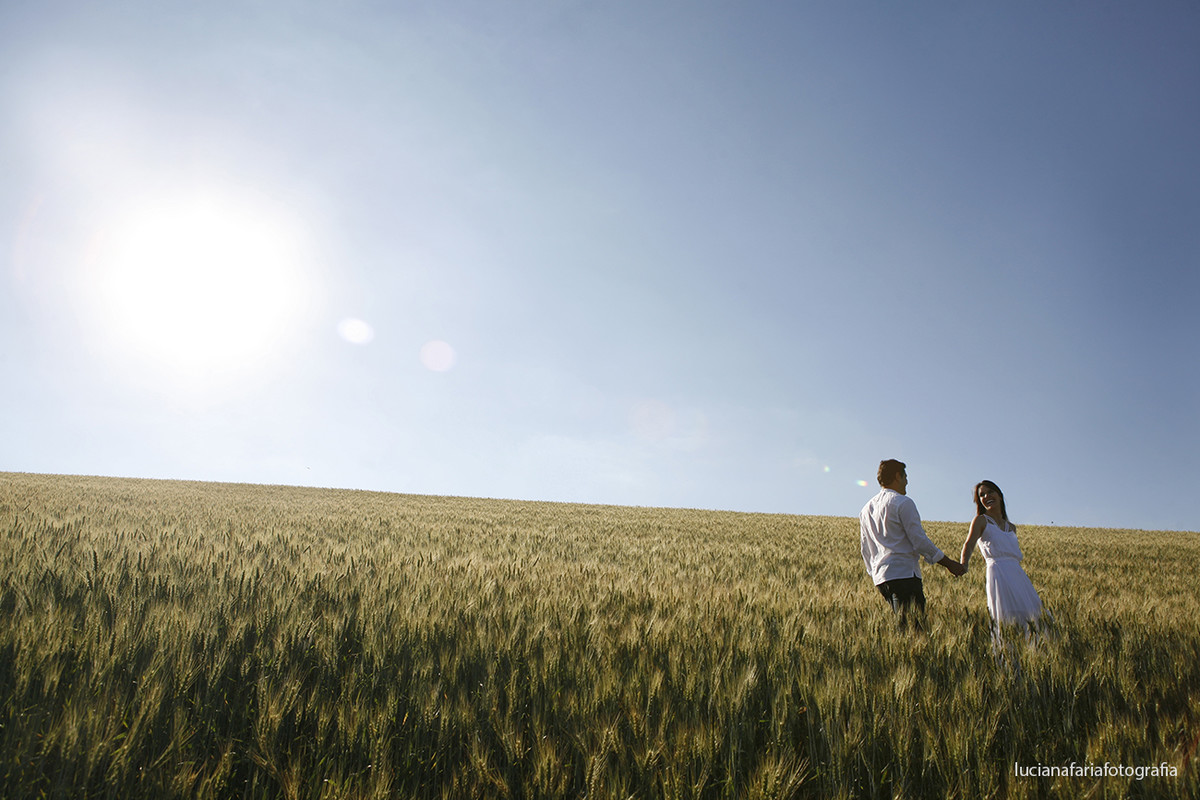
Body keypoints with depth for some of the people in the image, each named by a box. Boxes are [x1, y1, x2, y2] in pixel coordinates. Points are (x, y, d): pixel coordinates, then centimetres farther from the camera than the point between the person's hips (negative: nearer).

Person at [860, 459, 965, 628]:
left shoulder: (867, 508, 19)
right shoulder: (903, 503, -5)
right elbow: (920, 541, -8)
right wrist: (949, 563, 0)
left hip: (880, 577, 8)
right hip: (904, 573, -8)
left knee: (898, 624, 10)